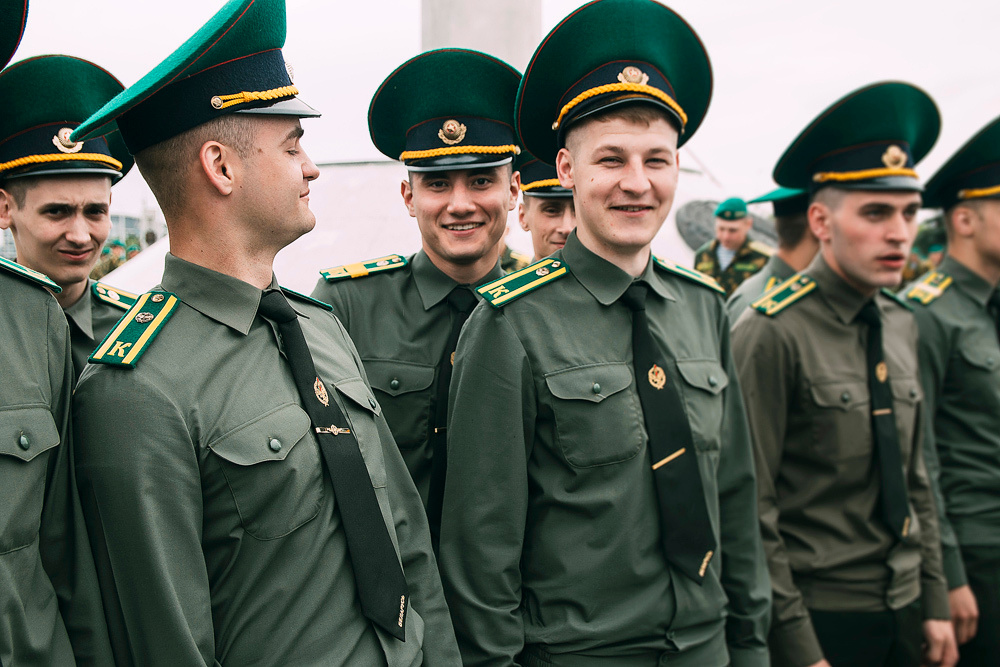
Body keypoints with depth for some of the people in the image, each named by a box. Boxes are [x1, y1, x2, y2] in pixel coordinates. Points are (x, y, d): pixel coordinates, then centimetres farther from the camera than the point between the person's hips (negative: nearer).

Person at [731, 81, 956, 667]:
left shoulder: (901, 325, 5)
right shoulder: (772, 334, -18)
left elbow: (915, 481, 12)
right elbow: (750, 509, -17)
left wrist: (934, 602, 9)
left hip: (902, 615, 7)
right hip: (818, 617, -7)